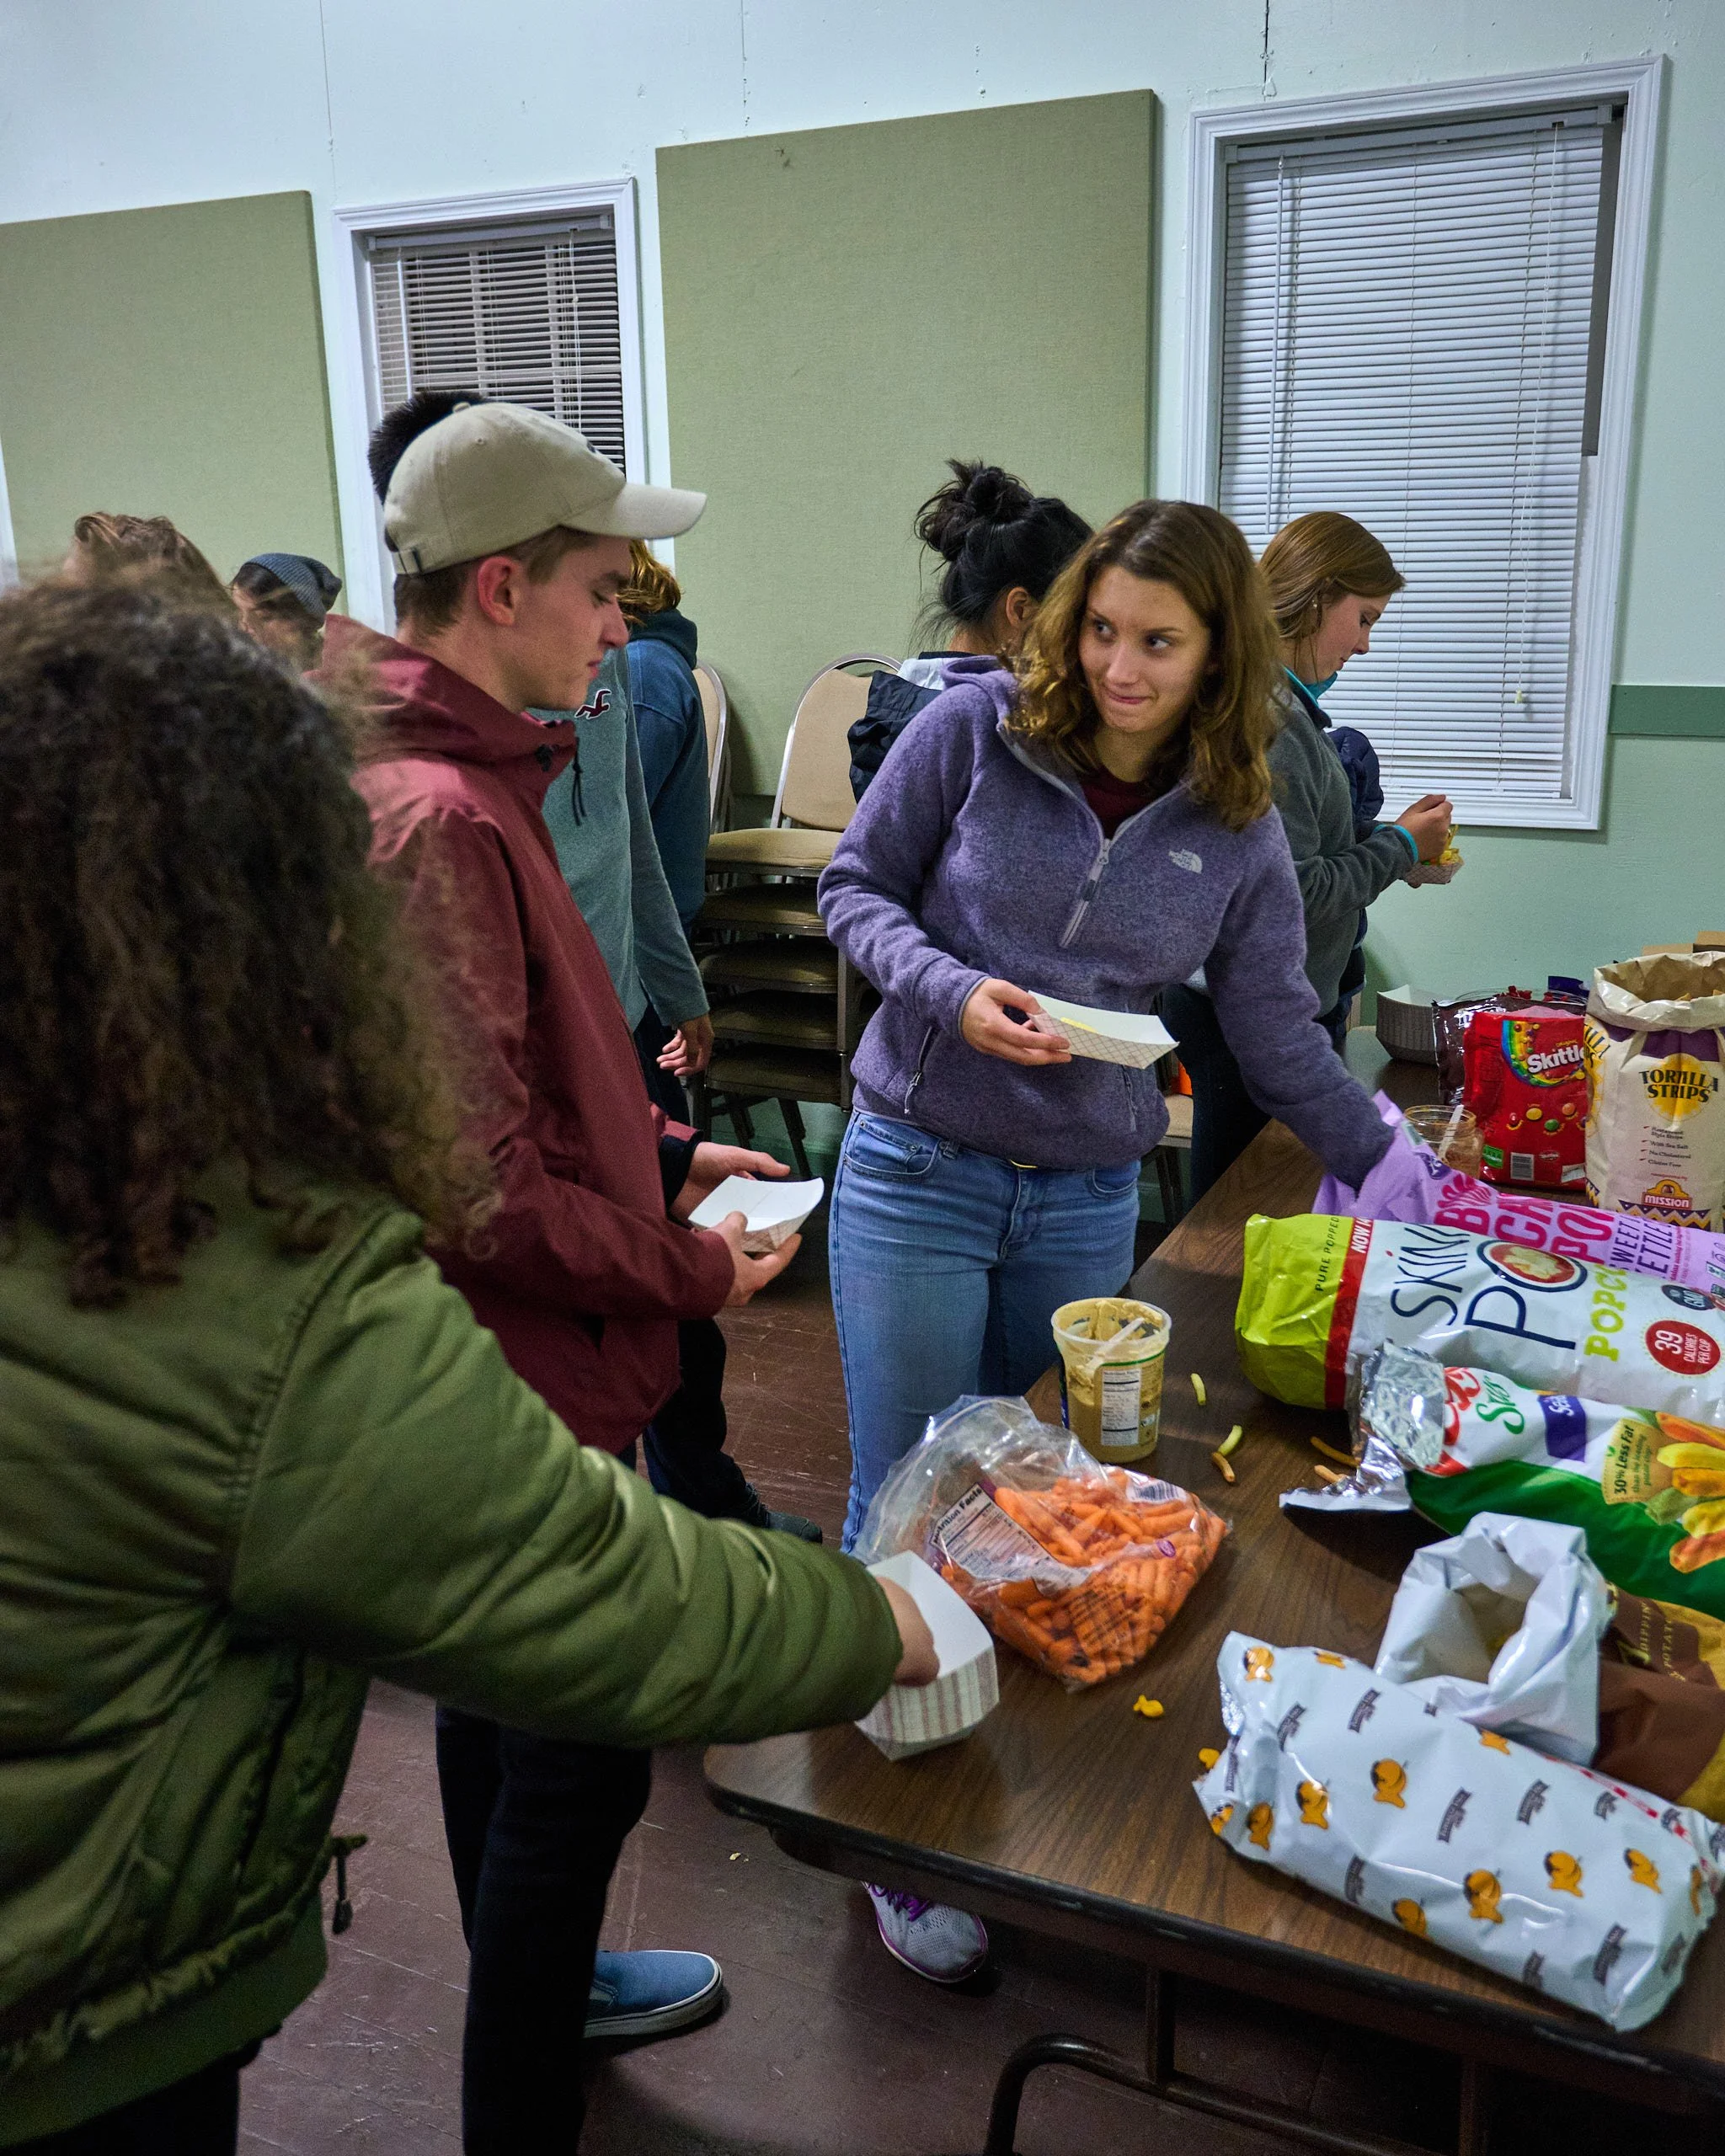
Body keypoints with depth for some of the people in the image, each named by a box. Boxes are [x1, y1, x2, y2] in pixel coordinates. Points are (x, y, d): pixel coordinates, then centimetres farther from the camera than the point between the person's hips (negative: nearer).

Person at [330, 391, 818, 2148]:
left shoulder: (459, 777, 8)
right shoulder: (437, 820, -25)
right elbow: (481, 1191, -27)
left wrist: (664, 1152, 9)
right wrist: (686, 1267, -14)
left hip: (495, 1367, 10)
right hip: (531, 1374, -10)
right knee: (579, 1755, 6)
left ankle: (538, 1983, 48)